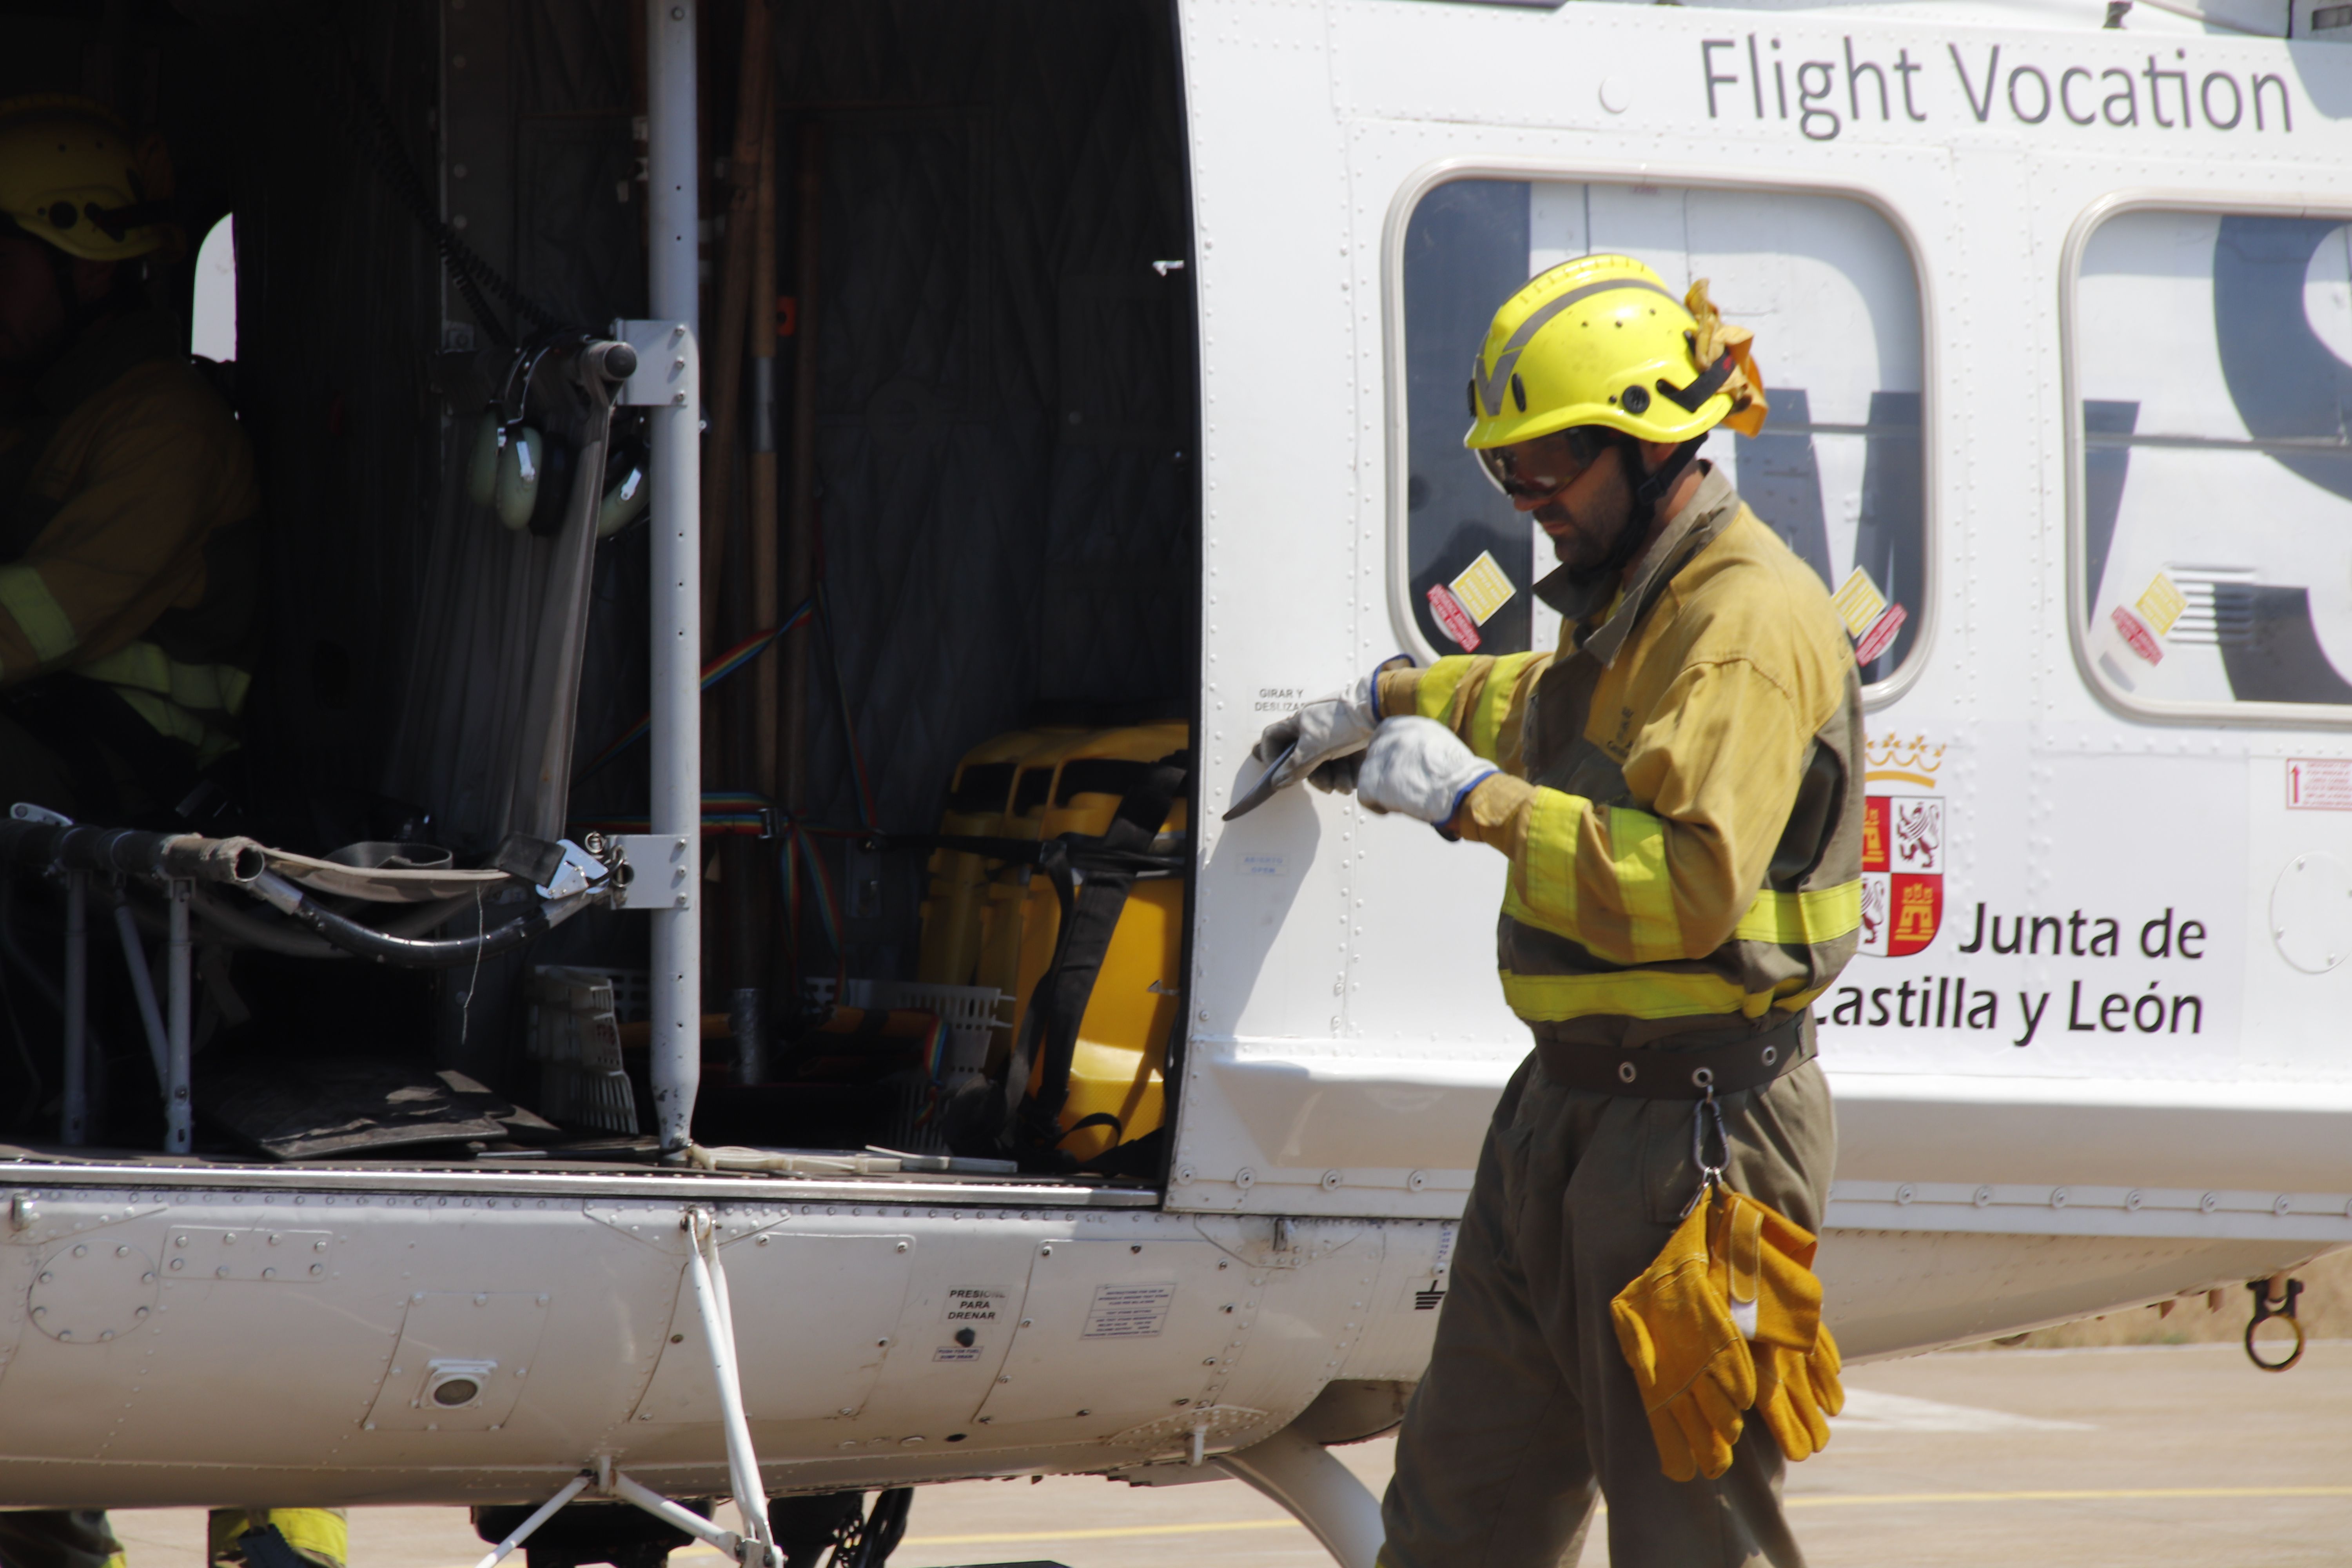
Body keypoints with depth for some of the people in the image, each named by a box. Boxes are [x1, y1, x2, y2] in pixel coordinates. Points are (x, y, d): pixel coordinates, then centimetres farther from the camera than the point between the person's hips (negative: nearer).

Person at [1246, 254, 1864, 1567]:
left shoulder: (1749, 620, -18)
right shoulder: (1630, 597, 14)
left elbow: (1690, 884, -29)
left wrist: (1476, 798, -25)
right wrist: (1391, 704, 40)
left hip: (1692, 1125, -10)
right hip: (1567, 1111, 10)